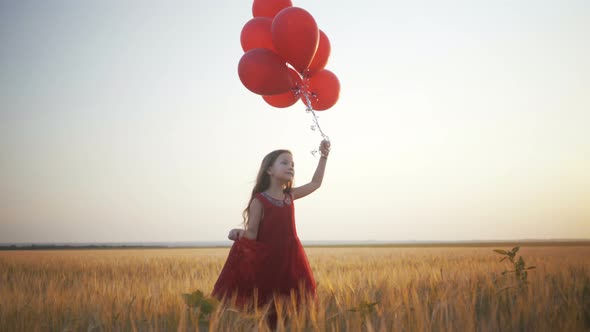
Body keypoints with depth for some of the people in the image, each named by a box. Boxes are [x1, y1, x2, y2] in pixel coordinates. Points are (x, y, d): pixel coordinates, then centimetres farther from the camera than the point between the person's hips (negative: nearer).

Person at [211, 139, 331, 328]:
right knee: (261, 309, 0)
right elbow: (252, 233, -9)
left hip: (289, 259, 5)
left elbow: (315, 183, 23)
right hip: (266, 260, -5)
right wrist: (240, 234, -32)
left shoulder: (290, 196, 9)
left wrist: (324, 156, 17)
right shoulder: (259, 200, -7)